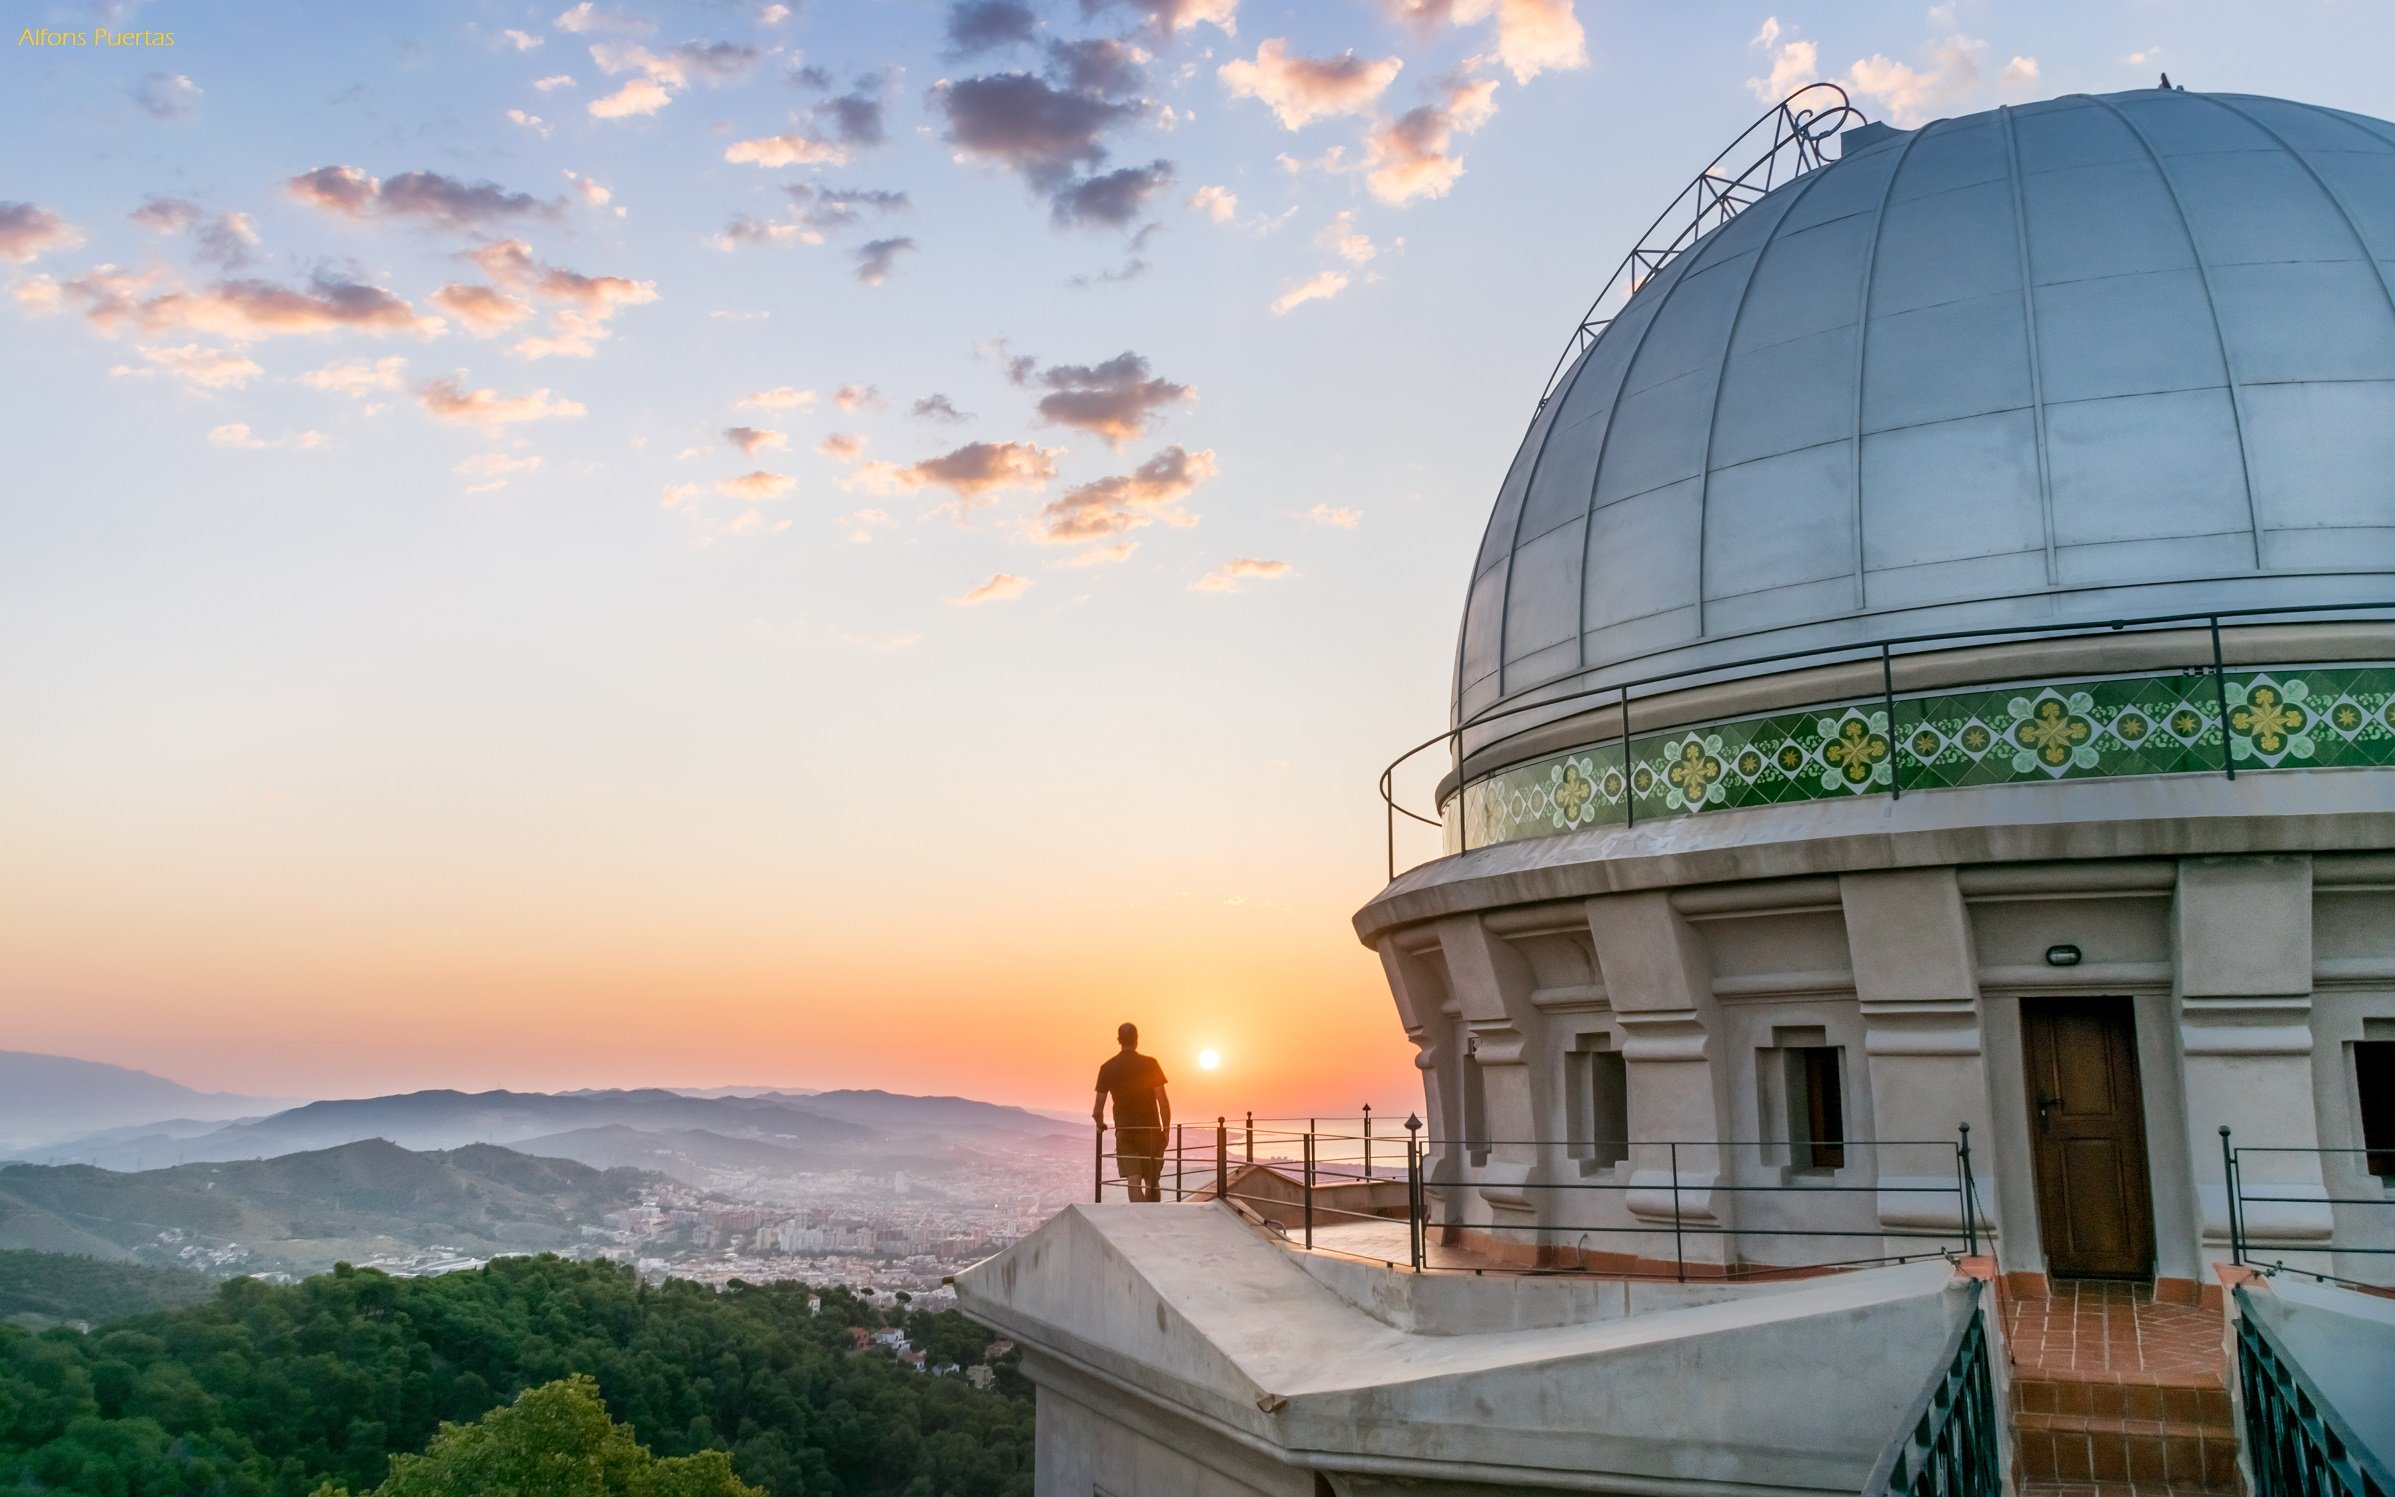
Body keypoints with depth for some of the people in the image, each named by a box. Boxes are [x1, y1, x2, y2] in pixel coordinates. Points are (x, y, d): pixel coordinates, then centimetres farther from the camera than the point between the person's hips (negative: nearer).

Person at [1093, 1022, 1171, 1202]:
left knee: (1134, 1181, -4)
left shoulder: (1107, 1068, -1)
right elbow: (1163, 1101, -10)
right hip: (1151, 1130, -1)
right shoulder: (1150, 1064, -6)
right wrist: (1166, 1129, 1)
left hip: (1124, 1131, 1)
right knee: (1152, 1182, 12)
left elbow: (1098, 1111, 1)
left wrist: (1101, 1124, 21)